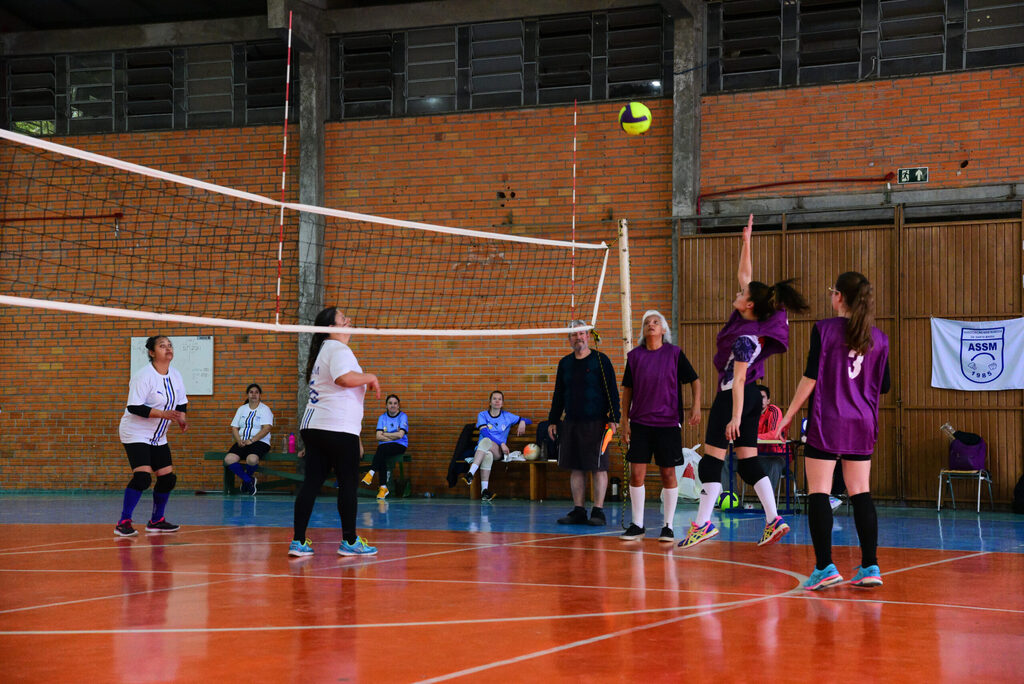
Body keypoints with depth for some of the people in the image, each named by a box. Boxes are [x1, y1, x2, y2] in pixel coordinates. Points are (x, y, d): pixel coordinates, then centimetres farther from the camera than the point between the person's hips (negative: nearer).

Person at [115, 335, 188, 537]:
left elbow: (181, 402, 15)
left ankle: (156, 521, 22)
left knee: (168, 478, 5)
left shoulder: (175, 375, 5)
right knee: (142, 476, -21)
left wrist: (182, 418, -6)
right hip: (136, 434, -8)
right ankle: (123, 523, -14)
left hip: (158, 437, 8)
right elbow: (134, 407, -23)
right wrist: (163, 414, -29)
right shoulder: (144, 376, -19)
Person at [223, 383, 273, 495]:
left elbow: (266, 428, -9)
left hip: (260, 441, -4)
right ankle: (249, 480, -4)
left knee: (252, 459, -37)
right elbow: (234, 427, 14)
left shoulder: (265, 409, 3)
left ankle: (248, 476, 0)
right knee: (229, 460, -24)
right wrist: (239, 441, -6)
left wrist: (252, 440, -18)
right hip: (242, 442, 4)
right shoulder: (242, 409, 18)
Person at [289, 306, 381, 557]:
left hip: (313, 426, 9)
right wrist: (370, 377, -12)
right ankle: (349, 541, 5)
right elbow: (344, 377, -27)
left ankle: (298, 541, 3)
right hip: (338, 427, -9)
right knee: (348, 483, 0)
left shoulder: (324, 350, 22)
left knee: (311, 481, 5)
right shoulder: (338, 349, -9)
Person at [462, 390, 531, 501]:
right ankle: (484, 489, -50)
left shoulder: (507, 416, 18)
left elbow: (528, 421, 28)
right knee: (487, 455, -40)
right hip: (480, 450, 0)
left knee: (486, 441, -36)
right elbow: (484, 431, -5)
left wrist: (522, 422, 2)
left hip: (498, 452, 0)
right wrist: (501, 443, -15)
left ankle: (471, 473, -51)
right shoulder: (482, 415, 12)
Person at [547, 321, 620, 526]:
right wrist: (553, 421, 14)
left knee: (598, 468, -3)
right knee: (575, 468, 6)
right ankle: (578, 511, 11)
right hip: (570, 422, 5)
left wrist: (613, 419, -10)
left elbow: (612, 392, -3)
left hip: (595, 423, -5)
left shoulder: (600, 360, -1)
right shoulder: (565, 363, 13)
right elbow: (558, 394, 18)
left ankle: (598, 511, 1)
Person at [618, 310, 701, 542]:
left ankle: (668, 527, 12)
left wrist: (696, 407, -9)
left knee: (668, 474, 2)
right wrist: (625, 421, 6)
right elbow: (627, 390, 10)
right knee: (636, 473, -1)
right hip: (640, 422, 2)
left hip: (668, 423, -2)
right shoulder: (634, 355, 5)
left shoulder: (674, 353, -1)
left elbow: (694, 380, 5)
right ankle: (637, 525, 11)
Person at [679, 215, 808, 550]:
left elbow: (738, 379, -22)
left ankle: (703, 523, -2)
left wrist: (735, 416, -23)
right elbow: (745, 274, 12)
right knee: (748, 460, 9)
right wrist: (746, 241, 9)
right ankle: (774, 519, 4)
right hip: (751, 397, 9)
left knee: (712, 459, -4)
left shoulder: (746, 338, -20)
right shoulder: (753, 317, 3)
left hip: (735, 397, -9)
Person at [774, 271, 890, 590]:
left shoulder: (824, 329, -6)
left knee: (819, 493, -2)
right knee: (860, 493, 9)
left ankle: (825, 567, -8)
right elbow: (883, 386, 10)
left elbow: (811, 377, -10)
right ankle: (870, 566, 7)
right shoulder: (878, 338, 5)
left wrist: (789, 413, -2)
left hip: (826, 422, -4)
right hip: (862, 424, 4)